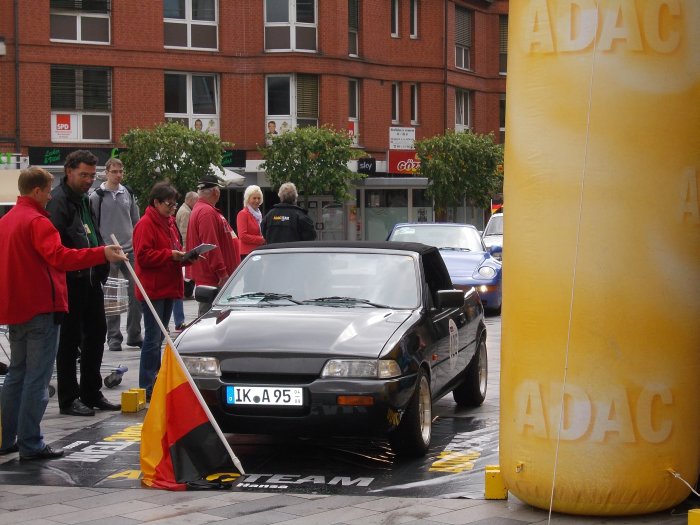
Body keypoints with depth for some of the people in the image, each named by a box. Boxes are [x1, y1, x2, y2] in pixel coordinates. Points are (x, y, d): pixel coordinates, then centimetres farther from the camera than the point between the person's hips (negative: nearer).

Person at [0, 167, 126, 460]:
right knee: (37, 378, -5)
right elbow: (59, 257, -29)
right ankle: (30, 444, -5)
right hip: (40, 309, -9)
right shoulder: (37, 221, -15)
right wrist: (102, 254, -34)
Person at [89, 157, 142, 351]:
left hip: (130, 251, 4)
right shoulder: (97, 196, -3)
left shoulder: (128, 194, 11)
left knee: (136, 293, 2)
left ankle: (134, 334, 14)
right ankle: (114, 337, 8)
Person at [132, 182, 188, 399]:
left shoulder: (169, 222, 16)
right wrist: (170, 255, -21)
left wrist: (183, 256, 6)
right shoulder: (145, 224, -11)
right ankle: (147, 388, -5)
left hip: (168, 288, 9)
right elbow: (144, 256, -18)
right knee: (153, 339, -8)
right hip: (152, 290, -9)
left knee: (158, 338, 13)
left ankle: (156, 382, 20)